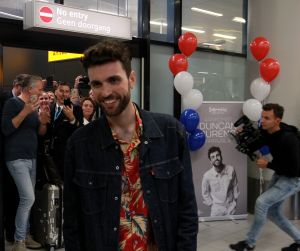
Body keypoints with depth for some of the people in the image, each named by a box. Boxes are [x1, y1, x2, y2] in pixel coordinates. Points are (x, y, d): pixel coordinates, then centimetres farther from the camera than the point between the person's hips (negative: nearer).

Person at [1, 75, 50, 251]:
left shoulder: (34, 107, 16)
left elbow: (41, 133, 17)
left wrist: (43, 122, -4)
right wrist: (25, 112, -23)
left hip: (31, 158, 8)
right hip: (17, 159, -8)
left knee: (28, 199, 8)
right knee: (28, 198, -13)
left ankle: (26, 235, 19)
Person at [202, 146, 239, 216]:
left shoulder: (231, 170, -11)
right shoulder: (207, 175, -14)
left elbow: (235, 186, 3)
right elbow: (205, 194, 1)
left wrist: (235, 201, 7)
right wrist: (212, 205, 1)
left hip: (231, 207, 1)